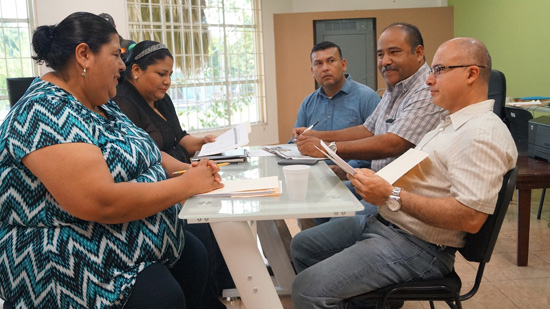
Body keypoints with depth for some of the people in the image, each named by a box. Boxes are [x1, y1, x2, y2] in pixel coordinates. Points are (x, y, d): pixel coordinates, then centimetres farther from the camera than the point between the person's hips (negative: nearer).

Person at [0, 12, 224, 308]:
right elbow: (101, 203, -31)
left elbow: (139, 153, 19)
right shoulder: (46, 112, -23)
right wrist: (187, 184, -20)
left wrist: (187, 168, 0)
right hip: (83, 264, -10)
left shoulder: (102, 105, 8)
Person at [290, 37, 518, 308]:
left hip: (416, 245, -10)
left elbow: (471, 217, -27)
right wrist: (376, 180, 3)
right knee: (302, 245, 16)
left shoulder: (483, 134, -19)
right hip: (382, 221, 10)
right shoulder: (451, 122, 15)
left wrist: (391, 195, -25)